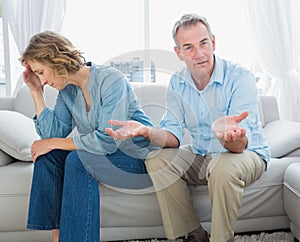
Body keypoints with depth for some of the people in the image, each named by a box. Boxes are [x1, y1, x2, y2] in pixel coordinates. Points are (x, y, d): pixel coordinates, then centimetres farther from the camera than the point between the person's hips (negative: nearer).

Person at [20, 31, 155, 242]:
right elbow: (53, 133, -3)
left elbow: (107, 141, -26)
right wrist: (36, 92, -5)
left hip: (138, 159, -7)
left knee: (78, 159, -28)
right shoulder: (67, 90, 4)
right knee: (47, 155, -9)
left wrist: (55, 143, -18)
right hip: (104, 155, 8)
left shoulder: (111, 80, -20)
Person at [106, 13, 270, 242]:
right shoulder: (177, 83, -4)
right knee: (157, 160, -16)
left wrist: (227, 135, -56)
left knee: (224, 166, -37)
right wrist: (147, 131, -30)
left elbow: (240, 144, -31)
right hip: (201, 156, 5)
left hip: (249, 153, -4)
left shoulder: (240, 77, -21)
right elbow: (173, 134, -8)